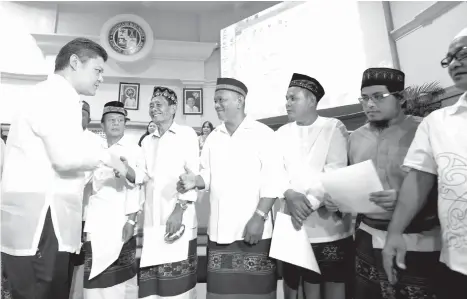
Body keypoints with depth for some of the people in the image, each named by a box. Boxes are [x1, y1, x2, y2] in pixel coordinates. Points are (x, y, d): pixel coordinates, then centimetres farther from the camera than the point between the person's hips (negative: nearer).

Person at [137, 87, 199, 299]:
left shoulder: (186, 134, 3)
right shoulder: (147, 141, 20)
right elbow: (143, 176, 15)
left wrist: (180, 209, -15)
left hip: (179, 219, -5)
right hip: (152, 222, 5)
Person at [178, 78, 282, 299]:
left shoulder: (263, 133, -3)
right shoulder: (213, 137, 12)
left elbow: (272, 180, -9)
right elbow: (208, 175, 13)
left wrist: (259, 217, -15)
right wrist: (195, 181, -8)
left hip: (253, 229, -4)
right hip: (219, 230, 5)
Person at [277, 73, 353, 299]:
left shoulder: (334, 128, -2)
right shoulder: (282, 133, 9)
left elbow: (335, 171, -10)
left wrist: (309, 202, -17)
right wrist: (290, 195, -17)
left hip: (329, 220, -2)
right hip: (292, 222, 3)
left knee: (334, 280, 11)